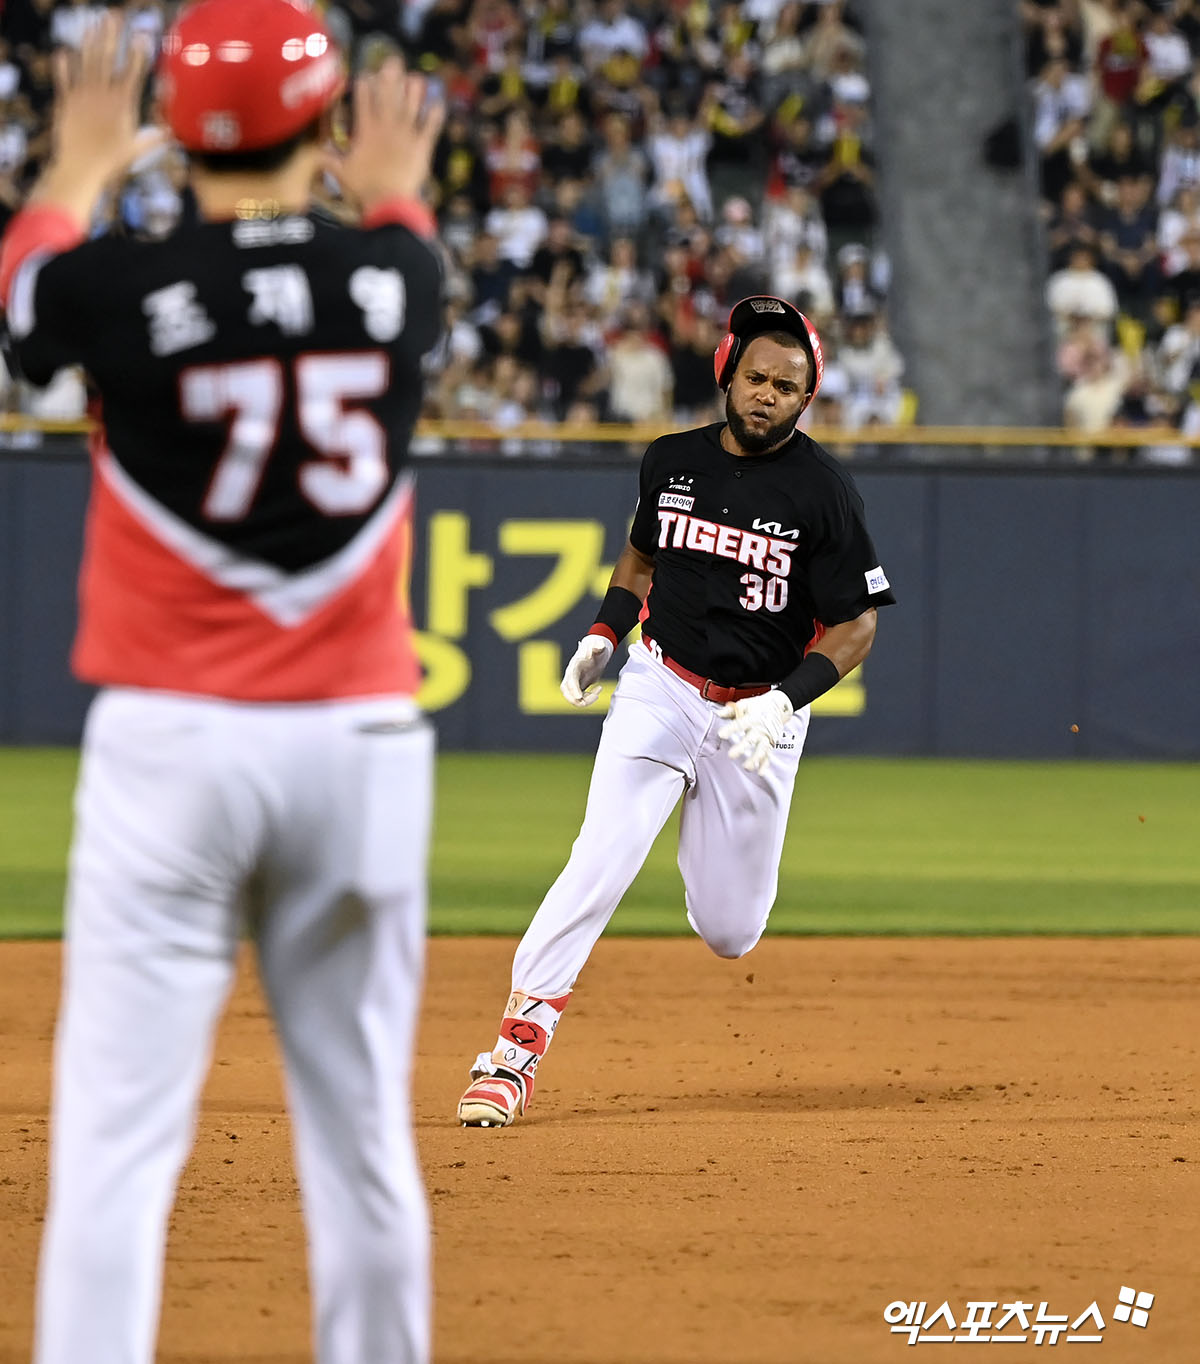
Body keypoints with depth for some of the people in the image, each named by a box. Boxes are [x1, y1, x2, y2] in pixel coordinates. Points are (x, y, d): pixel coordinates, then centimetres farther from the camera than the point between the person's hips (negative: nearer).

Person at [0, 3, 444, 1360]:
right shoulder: (391, 277, 0)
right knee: (360, 1131, 9)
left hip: (169, 740, -2)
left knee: (116, 1132, -6)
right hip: (358, 740, 2)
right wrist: (392, 188, 49)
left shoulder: (125, 289, -7)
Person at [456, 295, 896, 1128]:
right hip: (660, 691, 1)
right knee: (601, 862, -20)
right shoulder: (672, 462, 1)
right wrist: (604, 636, 5)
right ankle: (518, 1045, -18)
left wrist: (786, 700, -21)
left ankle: (724, 850, 43)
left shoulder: (823, 491, -10)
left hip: (759, 716, -1)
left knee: (730, 933, 5)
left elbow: (856, 625, -7)